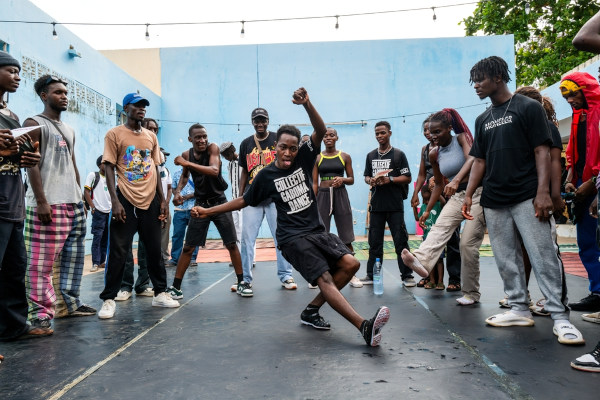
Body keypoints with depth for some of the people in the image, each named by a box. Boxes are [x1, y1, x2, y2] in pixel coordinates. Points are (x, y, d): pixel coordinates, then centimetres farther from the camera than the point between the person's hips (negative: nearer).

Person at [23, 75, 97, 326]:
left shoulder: (69, 130, 21)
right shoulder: (35, 124, -2)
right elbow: (32, 164, -11)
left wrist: (80, 196, 16)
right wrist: (41, 201, -18)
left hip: (74, 204, 8)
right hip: (48, 204, -8)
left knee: (74, 258, 10)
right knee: (41, 262, -6)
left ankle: (71, 303, 19)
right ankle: (40, 311, 1)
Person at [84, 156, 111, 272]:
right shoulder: (93, 175, 1)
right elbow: (86, 192, -5)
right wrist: (92, 206, -13)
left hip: (109, 211, 6)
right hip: (98, 211, -6)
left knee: (106, 238, 8)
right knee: (97, 237, -5)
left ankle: (102, 261, 16)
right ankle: (95, 263, -1)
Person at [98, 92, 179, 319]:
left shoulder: (151, 137, 13)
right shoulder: (114, 134, 0)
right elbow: (108, 168, -4)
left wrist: (162, 199, 8)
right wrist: (115, 201, -14)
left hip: (150, 201, 4)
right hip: (126, 200, -4)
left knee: (154, 250, 9)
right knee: (118, 251, -2)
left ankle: (160, 293, 19)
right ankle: (108, 299, 8)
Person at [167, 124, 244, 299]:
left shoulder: (212, 148, -13)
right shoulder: (186, 155, -2)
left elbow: (214, 171, -31)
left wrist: (187, 163, -33)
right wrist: (178, 191, -2)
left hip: (219, 202, -2)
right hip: (201, 204, 3)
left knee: (231, 244, 0)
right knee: (188, 247, 1)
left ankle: (241, 283, 14)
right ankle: (175, 287, 11)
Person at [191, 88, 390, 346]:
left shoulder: (303, 158, 5)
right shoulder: (267, 175, 0)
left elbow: (321, 131, -9)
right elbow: (244, 200, 10)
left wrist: (306, 104, -26)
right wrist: (208, 211, 7)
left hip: (317, 231, 5)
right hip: (292, 238, -5)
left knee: (350, 264, -8)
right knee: (325, 279, -21)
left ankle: (311, 311, 2)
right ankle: (365, 327, -29)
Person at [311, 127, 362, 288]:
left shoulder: (345, 156, 5)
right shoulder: (317, 158, 5)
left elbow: (352, 179, 8)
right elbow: (314, 183, 4)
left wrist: (342, 179, -14)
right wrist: (312, 203, -4)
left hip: (341, 196, 0)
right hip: (323, 196, 0)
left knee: (346, 237, 2)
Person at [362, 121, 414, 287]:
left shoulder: (398, 154, 3)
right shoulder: (370, 156, 15)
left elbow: (407, 178, 0)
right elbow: (366, 176, 20)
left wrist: (389, 179, -15)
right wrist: (371, 180, -2)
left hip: (395, 205, -4)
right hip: (376, 205, 4)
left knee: (400, 240, -3)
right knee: (374, 241, 7)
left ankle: (407, 276, 5)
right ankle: (371, 275, 14)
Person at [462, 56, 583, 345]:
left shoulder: (528, 108, 0)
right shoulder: (483, 120, 17)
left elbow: (542, 151, -6)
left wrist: (543, 192, -16)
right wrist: (469, 194, 5)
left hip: (527, 198, -6)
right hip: (494, 201, 6)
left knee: (544, 256, -7)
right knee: (506, 260, 9)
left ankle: (560, 317, 0)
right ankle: (520, 310, 19)